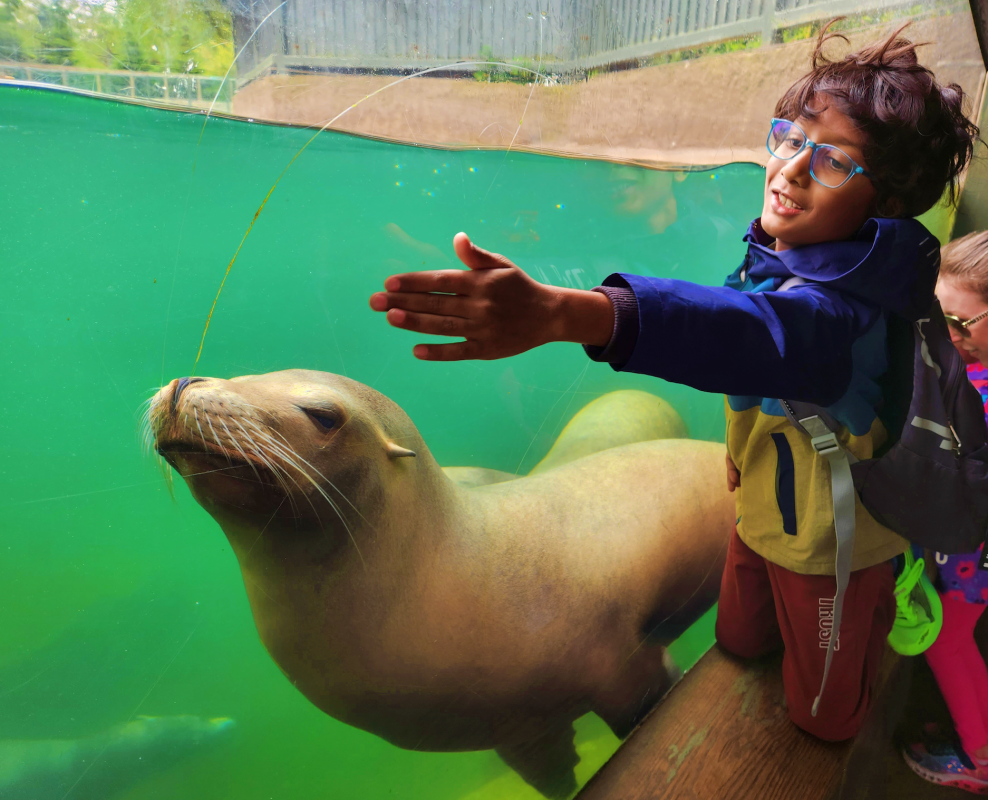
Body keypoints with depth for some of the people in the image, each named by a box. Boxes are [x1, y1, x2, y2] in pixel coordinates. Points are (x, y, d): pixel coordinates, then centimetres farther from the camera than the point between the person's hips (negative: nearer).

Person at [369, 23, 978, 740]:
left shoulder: (840, 299, -38)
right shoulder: (776, 250, -9)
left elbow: (759, 330, -60)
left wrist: (558, 313, -75)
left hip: (832, 549, -7)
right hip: (763, 514, 7)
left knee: (825, 718, 18)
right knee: (739, 645, 29)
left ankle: (890, 604, 40)